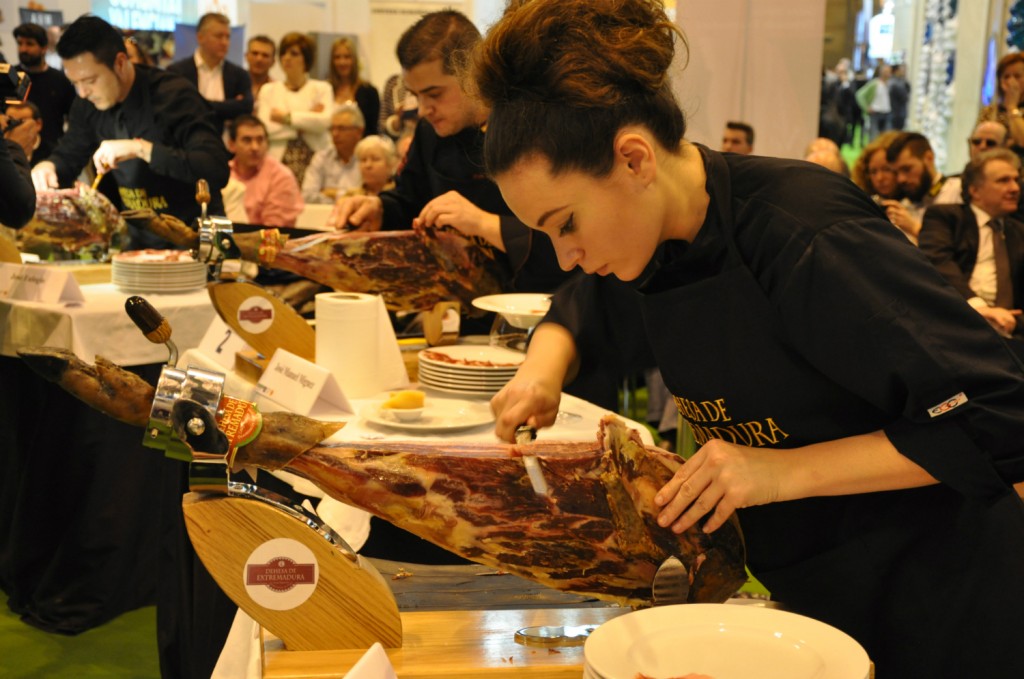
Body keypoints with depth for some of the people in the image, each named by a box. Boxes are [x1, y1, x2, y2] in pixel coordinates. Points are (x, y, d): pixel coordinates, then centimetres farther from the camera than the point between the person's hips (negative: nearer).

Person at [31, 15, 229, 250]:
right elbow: (68, 157, 18)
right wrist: (47, 168, -6)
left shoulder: (174, 95, -18)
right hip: (137, 238, 7)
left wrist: (140, 148, -32)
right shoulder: (88, 104, 2)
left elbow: (218, 170, -29)